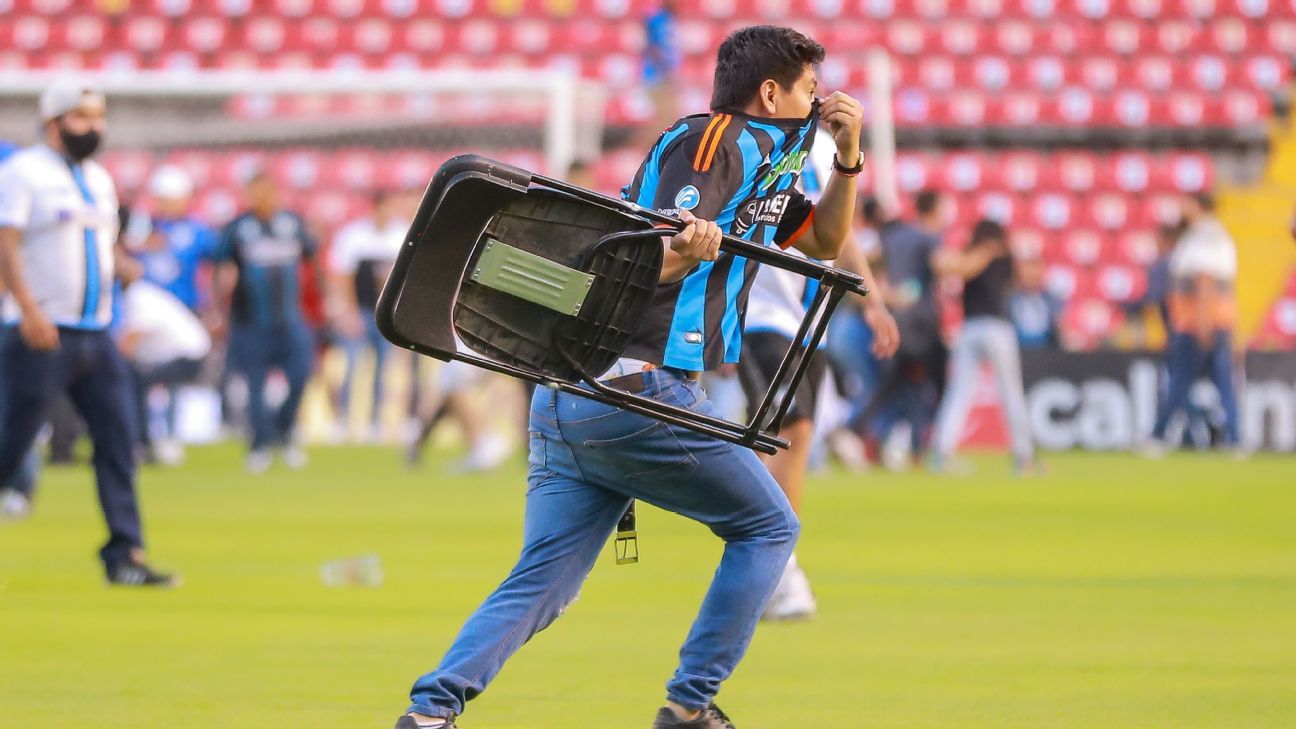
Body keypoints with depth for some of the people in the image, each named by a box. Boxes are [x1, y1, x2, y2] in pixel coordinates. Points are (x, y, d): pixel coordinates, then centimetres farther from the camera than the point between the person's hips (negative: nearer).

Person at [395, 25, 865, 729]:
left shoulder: (759, 159, 25)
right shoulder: (718, 139, -4)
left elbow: (823, 241, 34)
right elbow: (655, 257, -18)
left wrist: (846, 159, 18)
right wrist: (685, 247, -41)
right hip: (642, 393, -9)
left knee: (538, 585, 1)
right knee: (768, 527, 9)